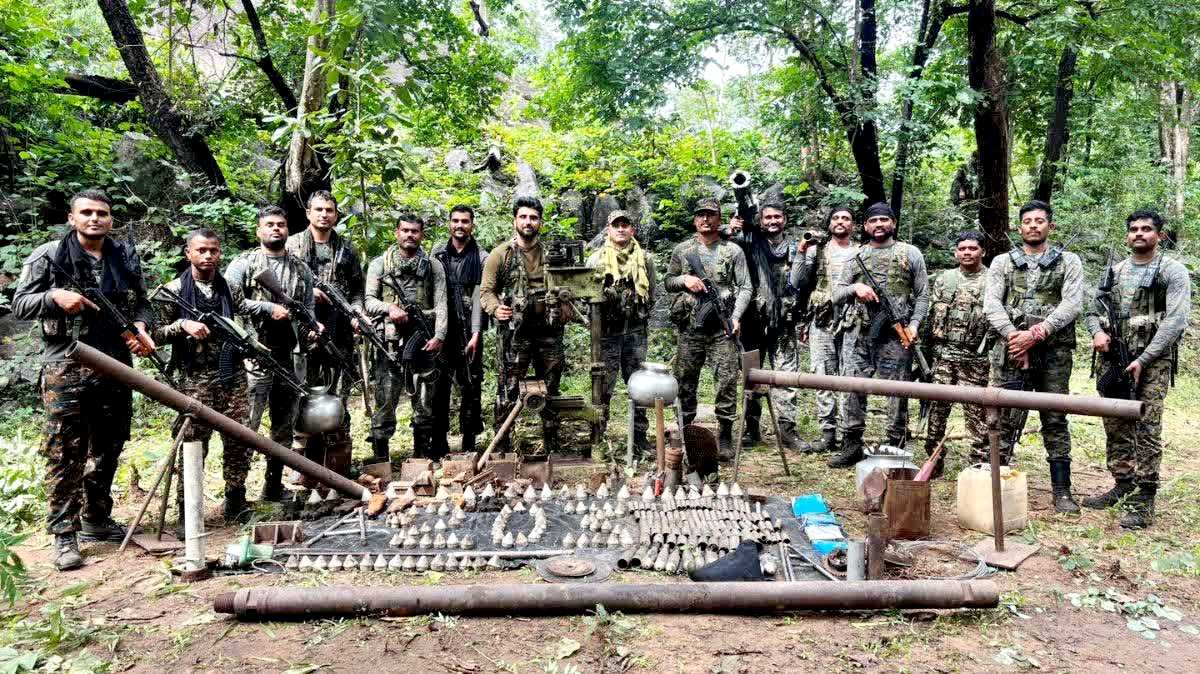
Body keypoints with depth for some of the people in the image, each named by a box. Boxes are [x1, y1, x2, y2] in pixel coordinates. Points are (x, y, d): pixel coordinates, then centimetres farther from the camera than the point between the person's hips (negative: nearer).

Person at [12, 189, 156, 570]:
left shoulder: (126, 257, 10)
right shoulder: (48, 256, -1)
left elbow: (141, 302, 18)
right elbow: (19, 305, 0)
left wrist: (140, 327, -3)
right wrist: (55, 297, -19)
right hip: (65, 368, -4)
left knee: (108, 448, 13)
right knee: (65, 453, -4)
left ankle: (96, 520, 28)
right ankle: (64, 535, 3)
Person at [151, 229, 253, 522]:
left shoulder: (229, 288, 11)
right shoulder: (173, 291, -1)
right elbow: (156, 333, -3)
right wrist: (182, 324, -18)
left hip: (234, 375, 4)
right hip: (196, 379, -4)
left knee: (240, 439, 3)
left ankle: (235, 502, 16)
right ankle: (187, 512, 10)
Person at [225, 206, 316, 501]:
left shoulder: (301, 268, 16)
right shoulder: (244, 263, 2)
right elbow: (229, 299, -9)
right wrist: (269, 308, -13)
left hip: (292, 358, 5)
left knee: (285, 427, 11)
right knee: (246, 425, -6)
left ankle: (274, 486, 23)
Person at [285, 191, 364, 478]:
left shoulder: (347, 249, 14)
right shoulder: (292, 245, 6)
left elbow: (357, 289, 17)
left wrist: (356, 314, 0)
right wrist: (307, 291, -11)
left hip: (339, 336, 2)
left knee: (338, 400, 3)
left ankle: (338, 474, 12)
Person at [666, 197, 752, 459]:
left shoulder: (733, 250, 4)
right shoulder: (682, 250, 9)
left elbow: (745, 288, 2)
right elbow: (668, 282, 14)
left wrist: (736, 317, -11)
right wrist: (684, 280, -7)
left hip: (723, 329, -1)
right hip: (690, 329, 2)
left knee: (727, 382, -3)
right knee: (685, 382, 6)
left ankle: (725, 439, 7)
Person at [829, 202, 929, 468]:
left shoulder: (910, 253, 7)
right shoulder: (856, 257, 14)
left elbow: (923, 294, 5)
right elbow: (837, 294, 11)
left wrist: (914, 324, -9)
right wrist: (855, 288, -10)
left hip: (896, 336, -3)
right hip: (861, 335, 3)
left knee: (897, 392, 0)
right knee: (853, 389, 2)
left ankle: (895, 449, 10)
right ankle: (851, 446, 12)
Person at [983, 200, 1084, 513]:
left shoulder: (1068, 262, 10)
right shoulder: (1003, 262, 13)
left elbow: (1072, 304, -3)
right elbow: (991, 303, 3)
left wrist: (1036, 334, -14)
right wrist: (1012, 335, -12)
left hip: (1054, 352, 0)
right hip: (1011, 350, 0)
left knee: (1055, 421, 4)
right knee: (1005, 419, 0)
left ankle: (1062, 492, 11)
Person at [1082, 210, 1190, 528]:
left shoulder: (1172, 271, -2)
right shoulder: (1113, 271, 14)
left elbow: (1175, 320, -11)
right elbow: (1093, 311, 19)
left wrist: (1143, 360, -17)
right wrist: (1097, 332, -5)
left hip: (1152, 361, -5)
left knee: (1146, 430, -7)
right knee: (1116, 427, 9)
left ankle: (1144, 501, -2)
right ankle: (1122, 486, 20)